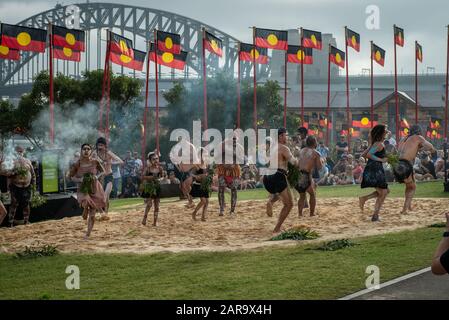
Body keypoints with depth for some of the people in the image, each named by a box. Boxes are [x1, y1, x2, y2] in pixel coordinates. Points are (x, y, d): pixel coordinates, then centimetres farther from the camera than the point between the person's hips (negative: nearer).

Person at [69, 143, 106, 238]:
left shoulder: (95, 161, -10)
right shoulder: (77, 164, -12)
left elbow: (103, 171, 6)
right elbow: (71, 176, 1)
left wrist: (97, 176, -14)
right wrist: (80, 179, -18)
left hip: (95, 190, 1)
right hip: (83, 190, -1)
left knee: (92, 215, 4)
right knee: (86, 202, -36)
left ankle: (88, 234, 23)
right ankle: (85, 210, 1)